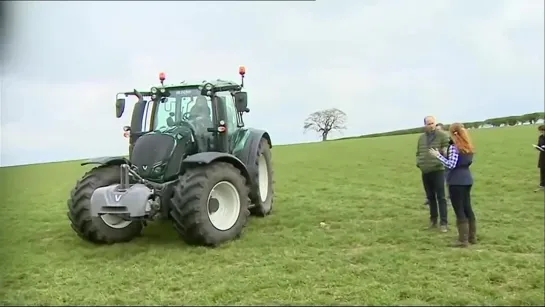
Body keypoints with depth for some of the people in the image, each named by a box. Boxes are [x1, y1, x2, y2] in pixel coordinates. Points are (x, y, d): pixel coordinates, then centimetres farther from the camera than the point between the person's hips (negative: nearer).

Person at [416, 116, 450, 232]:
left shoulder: (442, 135, -4)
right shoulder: (421, 138, 12)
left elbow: (448, 150, -8)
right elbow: (418, 153, 21)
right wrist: (418, 162, 4)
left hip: (438, 170, -5)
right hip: (425, 172, 5)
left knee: (441, 197, -4)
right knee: (430, 197, 14)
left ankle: (444, 223, 1)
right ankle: (433, 219, 26)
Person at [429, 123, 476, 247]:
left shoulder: (454, 147, -15)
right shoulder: (469, 147, 9)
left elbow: (451, 165, -20)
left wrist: (438, 155, -15)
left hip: (456, 181, -8)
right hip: (467, 179, 8)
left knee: (459, 210, -2)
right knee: (467, 208, 16)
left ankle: (463, 240, 1)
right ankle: (472, 237, 23)